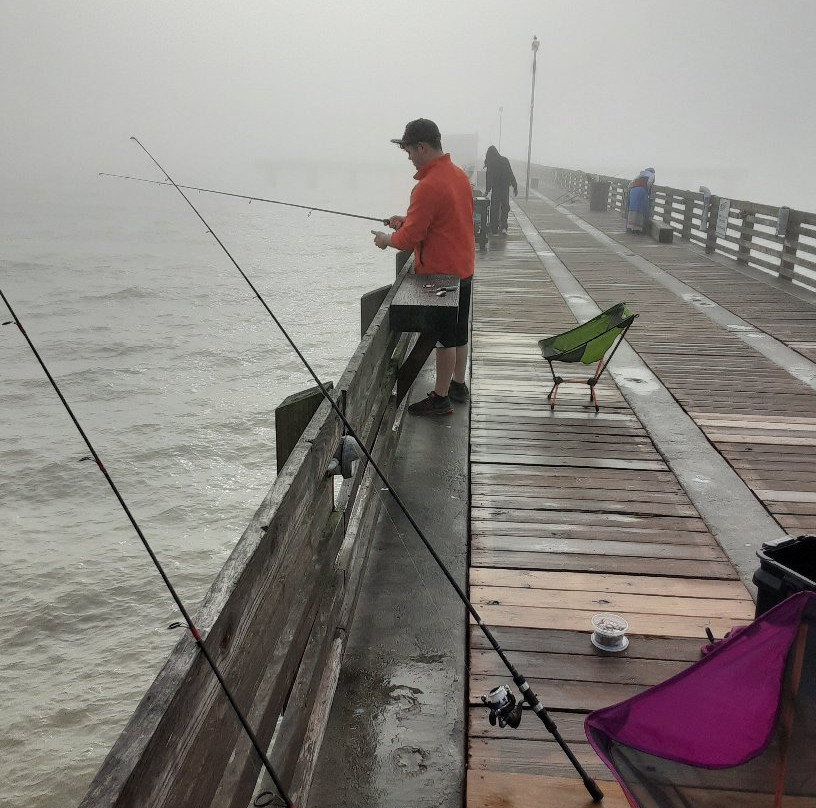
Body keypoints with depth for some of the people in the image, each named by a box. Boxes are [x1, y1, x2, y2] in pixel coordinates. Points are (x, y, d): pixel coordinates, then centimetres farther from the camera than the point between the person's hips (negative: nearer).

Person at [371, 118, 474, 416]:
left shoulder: (428, 186, -23)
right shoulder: (460, 174, 7)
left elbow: (410, 239, -20)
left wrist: (387, 239, 0)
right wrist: (408, 221, 11)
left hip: (439, 273, -9)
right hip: (463, 269, 9)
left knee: (444, 338, 1)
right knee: (459, 332, 19)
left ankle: (440, 398, 12)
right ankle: (458, 385, 32)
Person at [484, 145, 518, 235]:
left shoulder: (490, 163, -7)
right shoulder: (505, 160, 2)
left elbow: (489, 178, -7)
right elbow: (511, 175, 3)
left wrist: (487, 190, 1)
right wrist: (515, 187, 8)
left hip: (495, 188, -2)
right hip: (505, 187, 2)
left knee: (494, 208, 7)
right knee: (505, 207, 11)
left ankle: (494, 228, 9)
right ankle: (503, 226, -2)